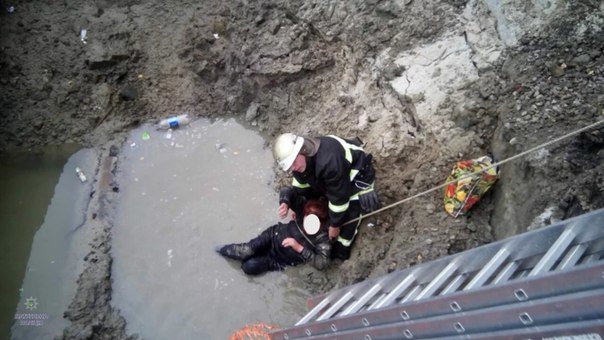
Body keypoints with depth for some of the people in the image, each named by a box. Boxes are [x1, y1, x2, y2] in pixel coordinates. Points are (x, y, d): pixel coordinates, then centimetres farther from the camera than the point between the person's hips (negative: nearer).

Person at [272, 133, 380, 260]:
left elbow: (339, 197, -33)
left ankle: (340, 252, 4)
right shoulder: (300, 161, -16)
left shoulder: (328, 161, -44)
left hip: (358, 177, -8)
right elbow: (299, 186, -1)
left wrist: (335, 225, -20)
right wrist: (286, 202, -20)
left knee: (349, 214, -16)